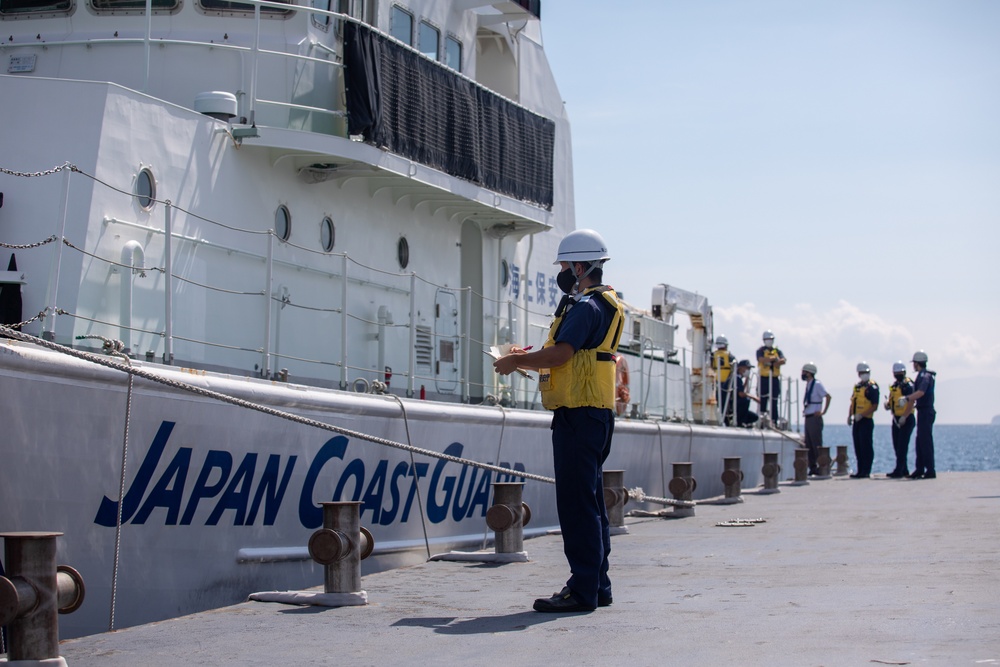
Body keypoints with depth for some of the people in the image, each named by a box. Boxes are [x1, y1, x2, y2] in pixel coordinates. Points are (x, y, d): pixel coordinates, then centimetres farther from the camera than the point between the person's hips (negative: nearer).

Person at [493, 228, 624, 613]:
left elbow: (560, 354, -22)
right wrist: (530, 358, 16)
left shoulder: (586, 306, -13)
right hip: (595, 412, 11)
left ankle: (582, 590, -9)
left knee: (576, 503, -10)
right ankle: (597, 586, 18)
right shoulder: (603, 304, 20)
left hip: (579, 415, -11)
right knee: (590, 501, 13)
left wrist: (517, 361, -8)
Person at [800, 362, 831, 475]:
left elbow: (828, 396, -20)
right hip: (808, 418, 9)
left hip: (815, 418, -9)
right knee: (809, 445, 8)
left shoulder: (817, 384, -11)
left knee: (816, 444, -7)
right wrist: (805, 411, 12)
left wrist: (823, 411, -17)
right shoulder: (808, 385, 15)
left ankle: (821, 467, -5)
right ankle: (813, 468, 12)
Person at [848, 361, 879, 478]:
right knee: (858, 447, 10)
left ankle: (866, 471, -4)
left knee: (866, 447, -6)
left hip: (866, 421, -8)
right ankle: (860, 471, 15)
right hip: (857, 422, 8)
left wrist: (861, 415, -21)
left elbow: (874, 406, -14)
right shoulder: (857, 387, 16)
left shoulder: (872, 387, -7)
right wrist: (850, 416, 9)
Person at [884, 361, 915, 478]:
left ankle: (898, 471, -12)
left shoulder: (908, 385, -10)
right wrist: (887, 404, -5)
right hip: (896, 419, 8)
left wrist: (904, 418, -25)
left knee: (902, 446, -10)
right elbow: (890, 400, 20)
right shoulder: (894, 386, 16)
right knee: (897, 446, 9)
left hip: (906, 420, -8)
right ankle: (904, 470, 17)